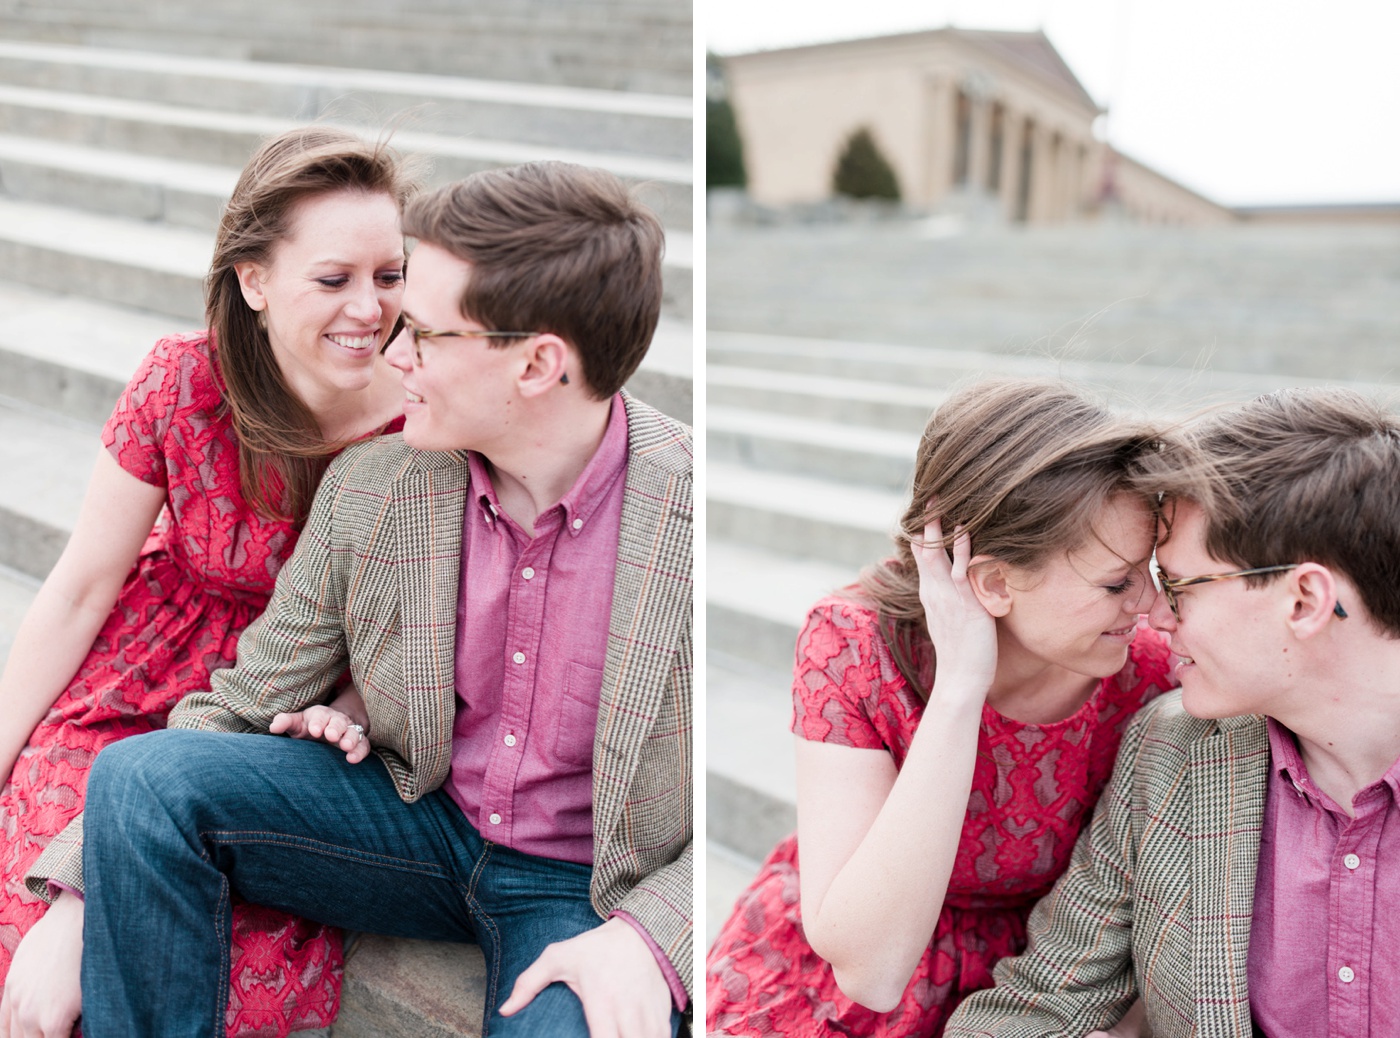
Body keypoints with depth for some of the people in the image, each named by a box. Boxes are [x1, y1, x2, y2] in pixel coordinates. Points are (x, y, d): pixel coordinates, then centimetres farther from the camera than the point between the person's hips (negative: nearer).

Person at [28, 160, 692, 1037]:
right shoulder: (368, 489, -8)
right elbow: (243, 708, 1)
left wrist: (651, 938, -25)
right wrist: (73, 896, -8)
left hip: (590, 888, -3)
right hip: (426, 823, 4)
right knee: (140, 775, -15)